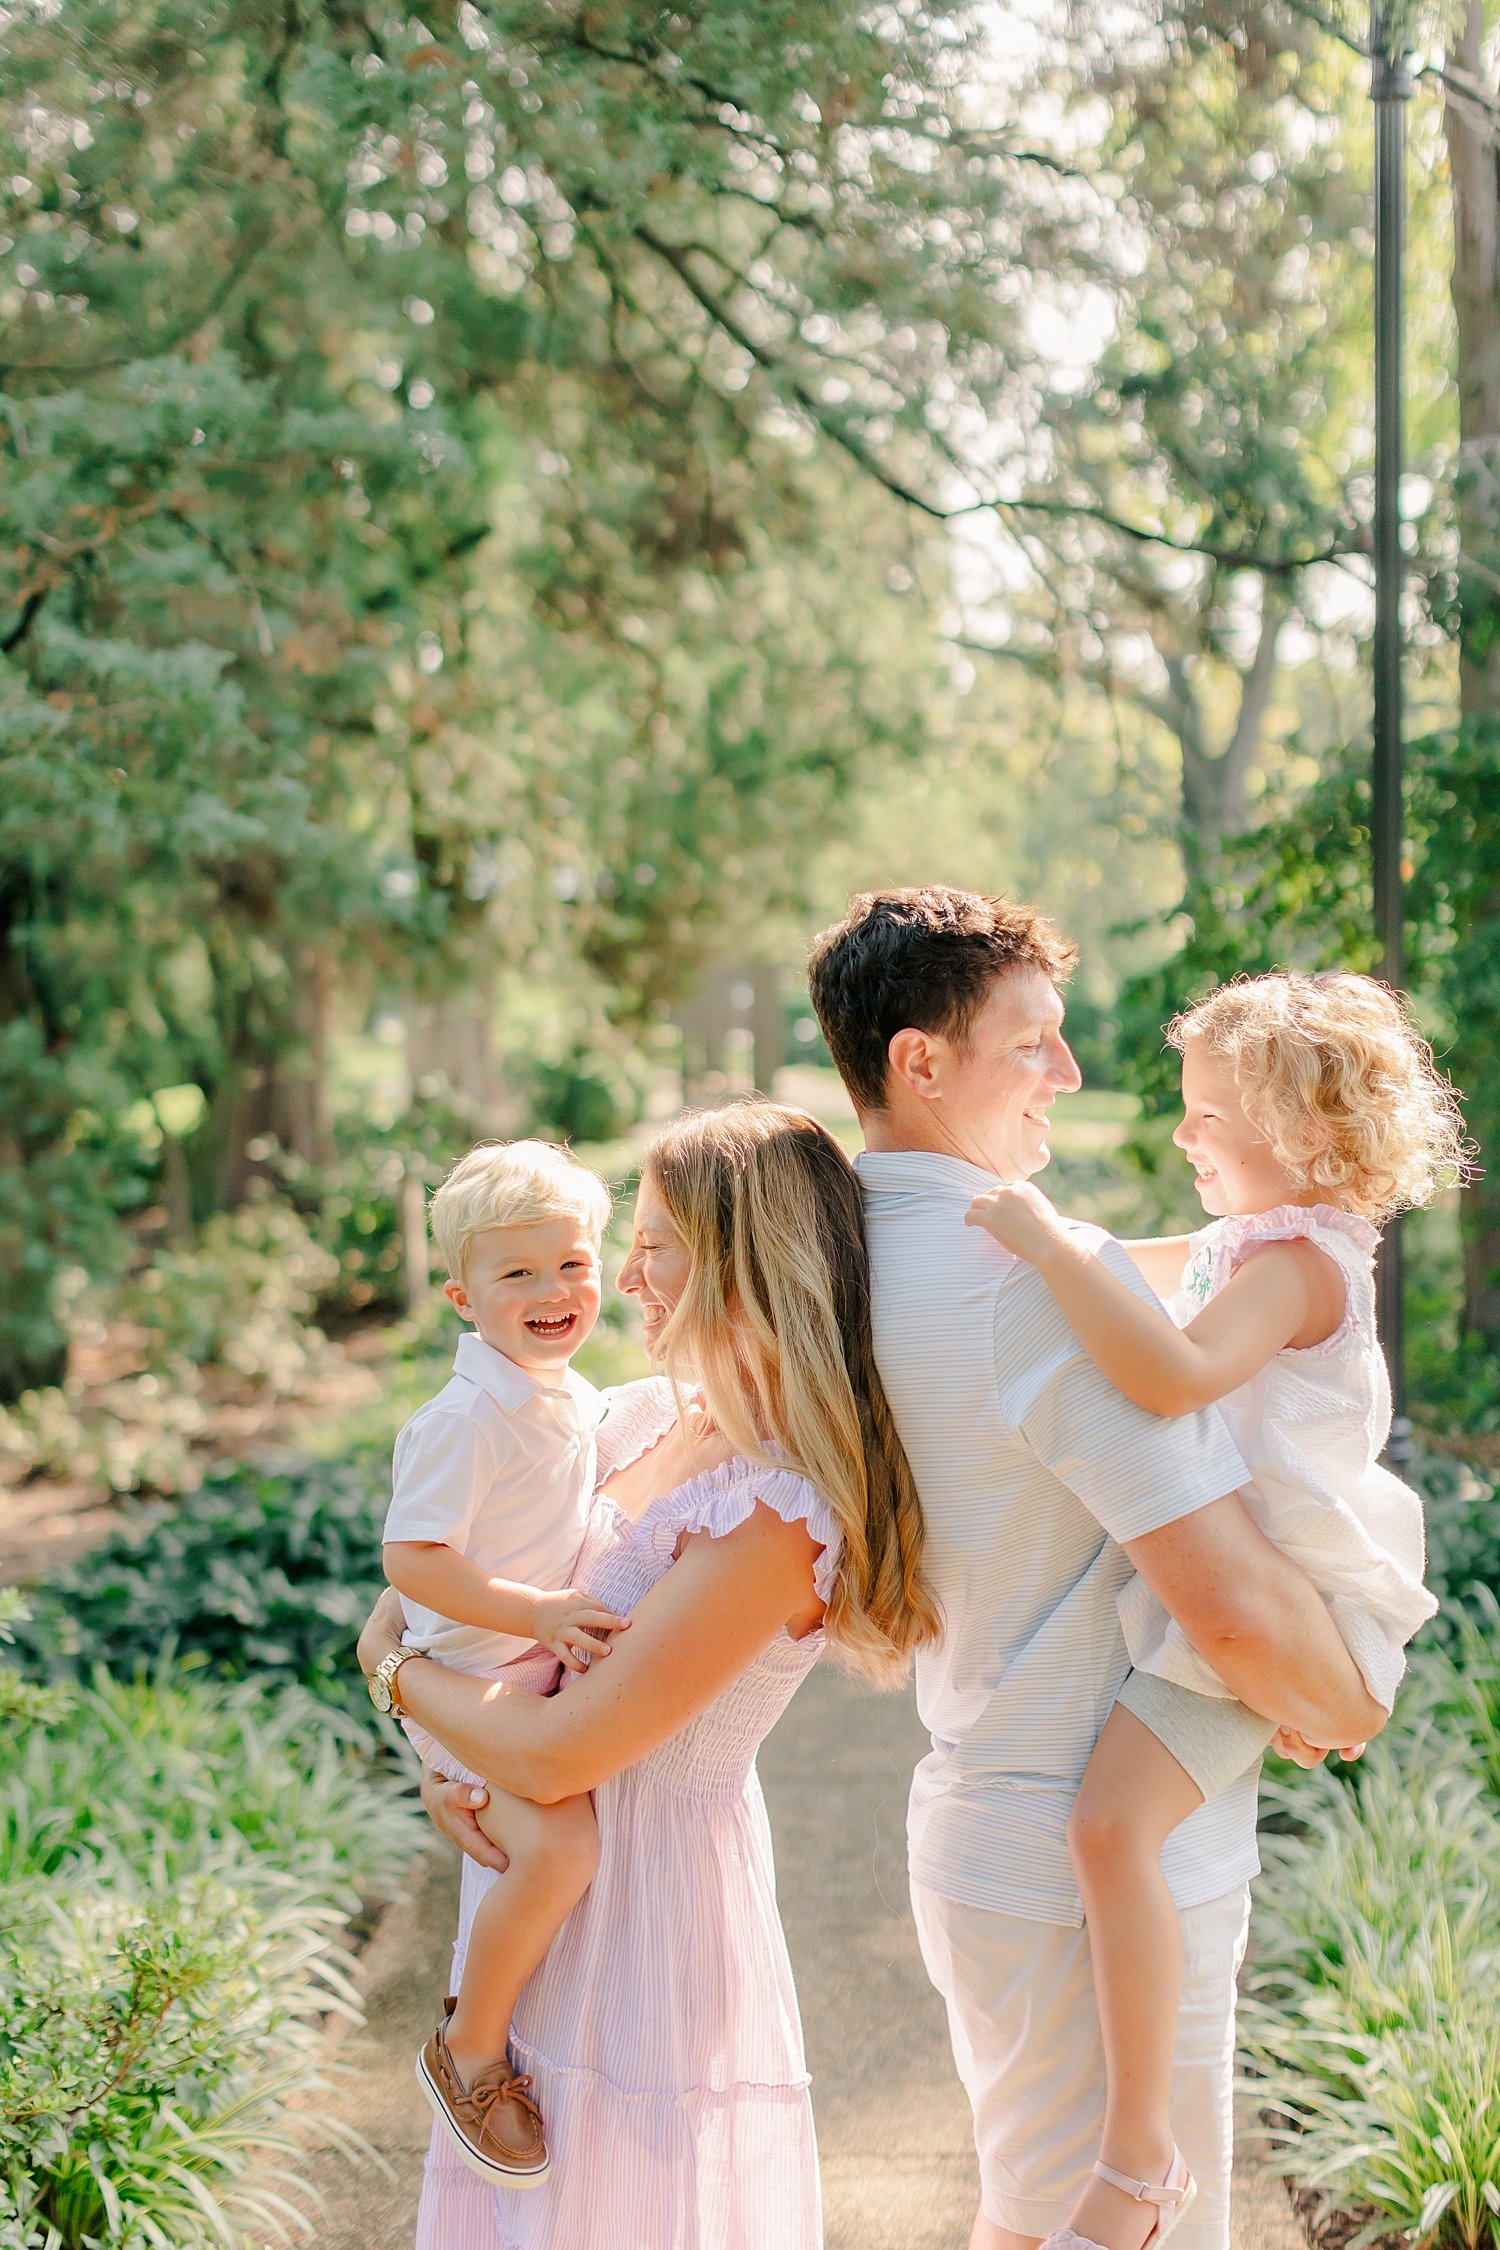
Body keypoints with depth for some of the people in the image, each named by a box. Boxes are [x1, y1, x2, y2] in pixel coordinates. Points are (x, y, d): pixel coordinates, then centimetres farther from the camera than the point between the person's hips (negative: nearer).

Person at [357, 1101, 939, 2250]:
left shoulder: (774, 1519, -26)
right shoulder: (648, 1418, 0)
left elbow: (553, 1756, -25)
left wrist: (396, 1664, -9)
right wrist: (442, 1761, -4)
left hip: (648, 1894, -8)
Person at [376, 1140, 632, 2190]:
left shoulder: (576, 1400, 8)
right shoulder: (463, 1418, -21)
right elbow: (412, 1559, -26)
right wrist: (539, 1611, -29)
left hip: (549, 1666, 9)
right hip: (473, 1679, -9)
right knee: (560, 1847, -27)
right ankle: (471, 2050, -7)